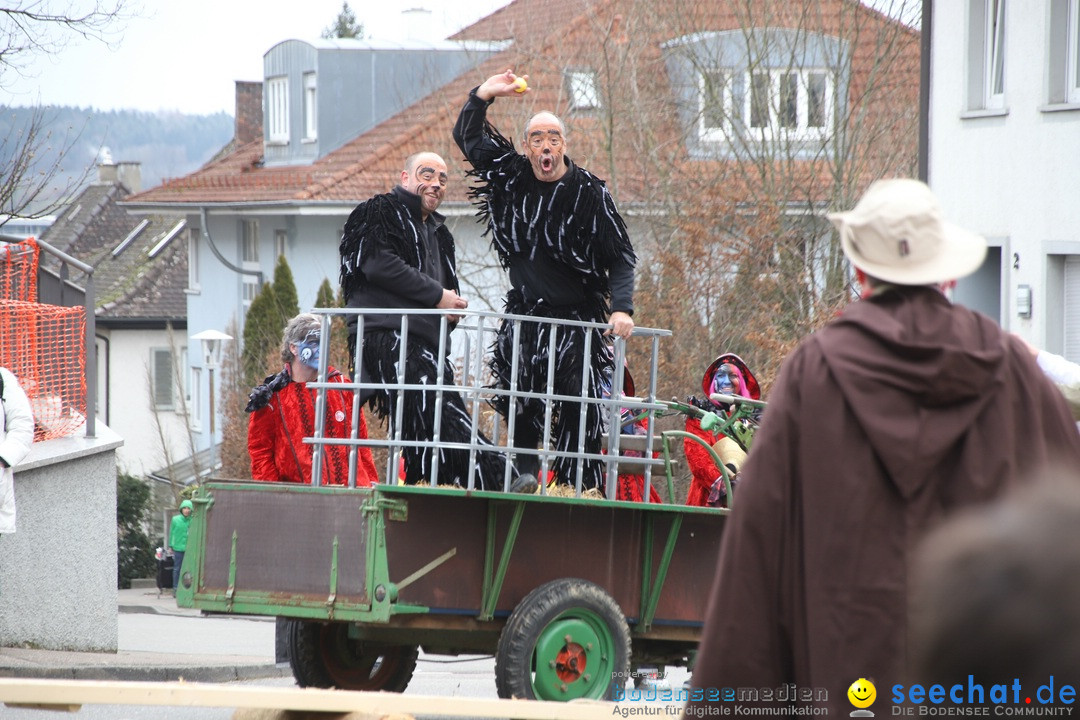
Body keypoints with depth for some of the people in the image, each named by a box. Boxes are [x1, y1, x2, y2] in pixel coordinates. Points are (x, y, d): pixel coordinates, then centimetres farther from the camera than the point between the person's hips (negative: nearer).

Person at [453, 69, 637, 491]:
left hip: (576, 319, -4)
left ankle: (583, 487, -10)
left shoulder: (588, 193, -9)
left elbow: (621, 257, -8)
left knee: (579, 406, -12)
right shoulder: (512, 176, 4)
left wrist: (621, 308, -22)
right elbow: (467, 137, 16)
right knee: (520, 404, 0)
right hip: (524, 314, 4)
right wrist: (484, 95, 2)